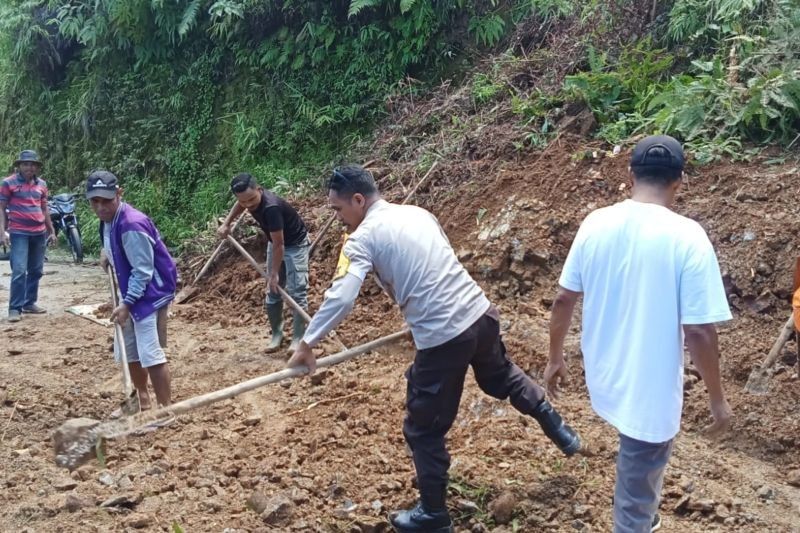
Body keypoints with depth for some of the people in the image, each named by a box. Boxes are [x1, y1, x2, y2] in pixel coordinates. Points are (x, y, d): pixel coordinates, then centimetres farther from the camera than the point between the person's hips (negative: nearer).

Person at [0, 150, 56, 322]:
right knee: (19, 271, -10)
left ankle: (29, 303, 20)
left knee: (36, 271, 9)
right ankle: (15, 308, -5)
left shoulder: (41, 184, 10)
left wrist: (51, 231, 18)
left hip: (39, 233, 5)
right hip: (19, 233, -5)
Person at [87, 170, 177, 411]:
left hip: (150, 294, -10)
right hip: (131, 293, 10)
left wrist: (126, 303, -25)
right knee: (129, 352, 18)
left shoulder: (132, 225, -27)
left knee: (151, 354, -13)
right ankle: (143, 401, 35)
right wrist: (107, 252, 9)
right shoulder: (108, 219, 2)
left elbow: (143, 271, -24)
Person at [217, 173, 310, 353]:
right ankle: (276, 334, 19)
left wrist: (275, 273, -25)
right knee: (272, 292, 8)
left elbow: (279, 245, -31)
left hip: (295, 244, -8)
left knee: (296, 291, -12)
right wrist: (226, 223, 3)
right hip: (275, 243, 8)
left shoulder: (271, 207, -38)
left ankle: (298, 338, -7)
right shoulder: (249, 199, -16)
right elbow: (240, 205, 14)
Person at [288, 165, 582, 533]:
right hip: (481, 313, 7)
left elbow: (340, 298, -18)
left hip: (443, 337, -7)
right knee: (500, 376, 37)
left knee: (424, 430, 11)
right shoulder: (418, 213, 13)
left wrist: (307, 344, -10)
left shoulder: (363, 238, -8)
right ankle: (553, 424, 44)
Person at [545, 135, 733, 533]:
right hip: (651, 390, -5)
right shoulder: (687, 237, -21)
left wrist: (555, 357, 15)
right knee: (638, 488, 15)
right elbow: (699, 332, -20)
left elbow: (563, 299, 0)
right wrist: (717, 398, -7)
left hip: (604, 378, 6)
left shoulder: (595, 224, -7)